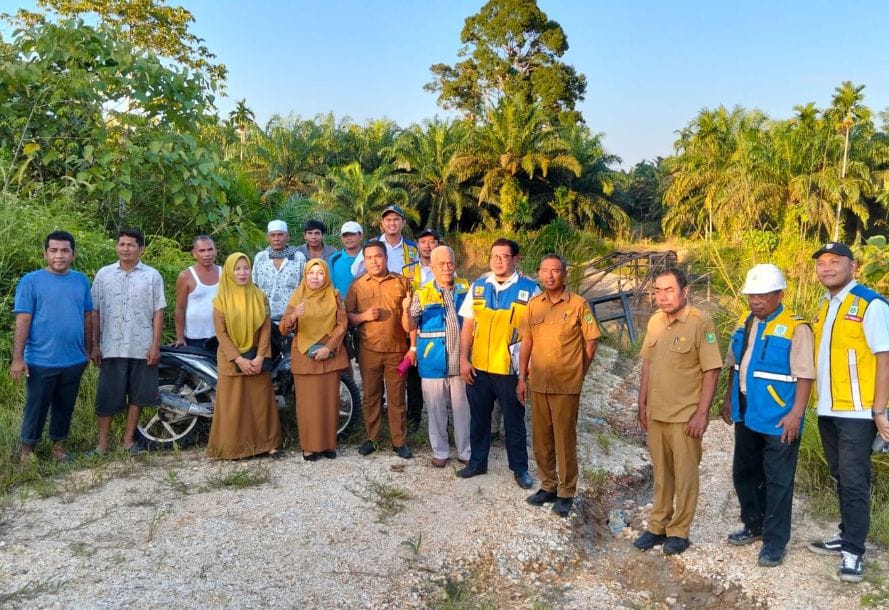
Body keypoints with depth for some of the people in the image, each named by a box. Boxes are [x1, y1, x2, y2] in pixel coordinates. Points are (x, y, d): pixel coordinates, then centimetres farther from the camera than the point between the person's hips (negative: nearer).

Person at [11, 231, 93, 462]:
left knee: (65, 407, 15)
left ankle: (59, 446, 31)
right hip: (41, 361, -3)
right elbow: (22, 320, -9)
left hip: (74, 361, 3)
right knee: (36, 408, 8)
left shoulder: (81, 280, 4)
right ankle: (27, 451, 24)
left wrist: (89, 350, 11)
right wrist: (17, 358, -12)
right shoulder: (30, 281, -7)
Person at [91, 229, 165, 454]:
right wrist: (95, 345, 2)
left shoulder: (152, 276, 2)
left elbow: (158, 313, 1)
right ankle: (103, 441, 14)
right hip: (111, 347, 0)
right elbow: (95, 312, 7)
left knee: (137, 395, 7)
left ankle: (128, 439, 20)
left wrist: (156, 346, -5)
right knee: (107, 395, 4)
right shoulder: (103, 274, 6)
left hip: (142, 348, 0)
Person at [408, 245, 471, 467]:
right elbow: (411, 327, -6)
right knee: (436, 409, 10)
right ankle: (440, 451, 26)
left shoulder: (465, 288, 2)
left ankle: (465, 451, 26)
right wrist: (407, 310, -23)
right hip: (433, 362, -1)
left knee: (462, 408, 12)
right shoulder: (423, 294, -3)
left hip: (460, 360, 1)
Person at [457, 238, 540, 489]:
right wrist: (464, 359, 1)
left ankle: (520, 468, 28)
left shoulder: (529, 288, -8)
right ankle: (477, 462, 34)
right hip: (478, 367, 3)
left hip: (511, 368, -3)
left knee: (514, 420, 11)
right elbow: (468, 325, 6)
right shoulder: (478, 286, 3)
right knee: (478, 417, 17)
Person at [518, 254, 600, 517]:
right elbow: (526, 343, 9)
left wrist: (578, 372, 3)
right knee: (541, 438, 13)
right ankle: (548, 486, 28)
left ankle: (566, 493, 16)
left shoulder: (578, 304, -6)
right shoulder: (534, 305, 6)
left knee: (565, 439, 3)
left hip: (566, 385, -4)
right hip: (537, 383, 4)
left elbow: (591, 341, -1)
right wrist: (522, 378, 7)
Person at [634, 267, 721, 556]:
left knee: (685, 475, 8)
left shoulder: (701, 323, -15)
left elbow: (711, 371, -14)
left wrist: (702, 413, -15)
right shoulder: (655, 321, 4)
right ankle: (657, 526, 29)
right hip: (656, 413, 6)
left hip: (685, 416, -5)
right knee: (661, 473, 17)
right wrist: (642, 403, 11)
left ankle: (679, 531, 22)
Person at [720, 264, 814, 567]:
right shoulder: (744, 323, 6)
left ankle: (775, 541, 18)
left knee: (777, 482, 5)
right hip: (746, 416, 7)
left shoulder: (795, 329, -15)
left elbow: (804, 376, -16)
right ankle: (754, 525, 37)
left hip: (778, 422, -7)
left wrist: (796, 414, -20)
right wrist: (729, 398, 16)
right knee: (744, 474, 19)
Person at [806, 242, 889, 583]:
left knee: (854, 481, -1)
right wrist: (820, 402, 9)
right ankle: (846, 537, 28)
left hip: (856, 412, -7)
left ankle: (853, 552, 9)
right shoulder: (824, 306, 11)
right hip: (828, 410, 7)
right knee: (841, 478, 16)